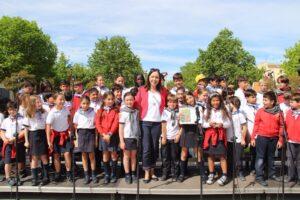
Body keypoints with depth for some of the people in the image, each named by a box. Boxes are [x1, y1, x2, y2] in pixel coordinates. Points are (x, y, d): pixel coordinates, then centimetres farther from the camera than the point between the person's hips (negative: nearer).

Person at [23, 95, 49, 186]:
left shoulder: (44, 112, 4)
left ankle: (46, 177, 10)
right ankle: (34, 179, 11)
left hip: (42, 134, 0)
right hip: (33, 135, 0)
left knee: (43, 156, -1)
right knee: (34, 157, 4)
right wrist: (26, 140, 1)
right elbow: (26, 128, 4)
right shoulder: (28, 114, 2)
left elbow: (47, 125, 7)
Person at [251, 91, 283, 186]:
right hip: (262, 137, -2)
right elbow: (256, 125, -1)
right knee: (260, 157, 0)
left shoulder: (278, 112, -1)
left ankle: (272, 174, 30)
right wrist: (253, 138, -2)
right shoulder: (260, 111, -4)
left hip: (274, 138, 2)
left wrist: (280, 140, 2)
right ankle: (259, 177, 4)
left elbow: (281, 126, 4)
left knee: (271, 157, 16)